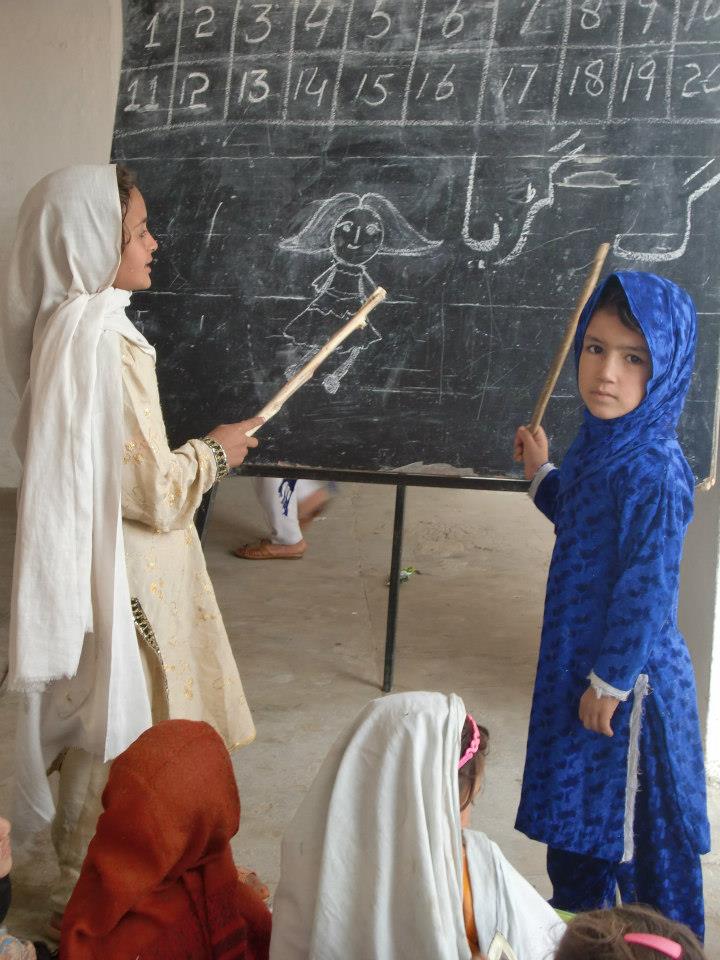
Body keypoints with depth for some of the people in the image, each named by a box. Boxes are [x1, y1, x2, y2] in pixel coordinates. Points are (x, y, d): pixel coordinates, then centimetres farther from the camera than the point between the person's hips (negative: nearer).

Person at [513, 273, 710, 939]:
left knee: (637, 822, 10)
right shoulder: (602, 440, 0)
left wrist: (610, 682, -17)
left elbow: (647, 589, -23)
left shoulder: (653, 470, -27)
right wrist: (542, 476, 8)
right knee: (575, 809, 25)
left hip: (626, 676, -9)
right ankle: (577, 925, 46)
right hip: (579, 659, 9)